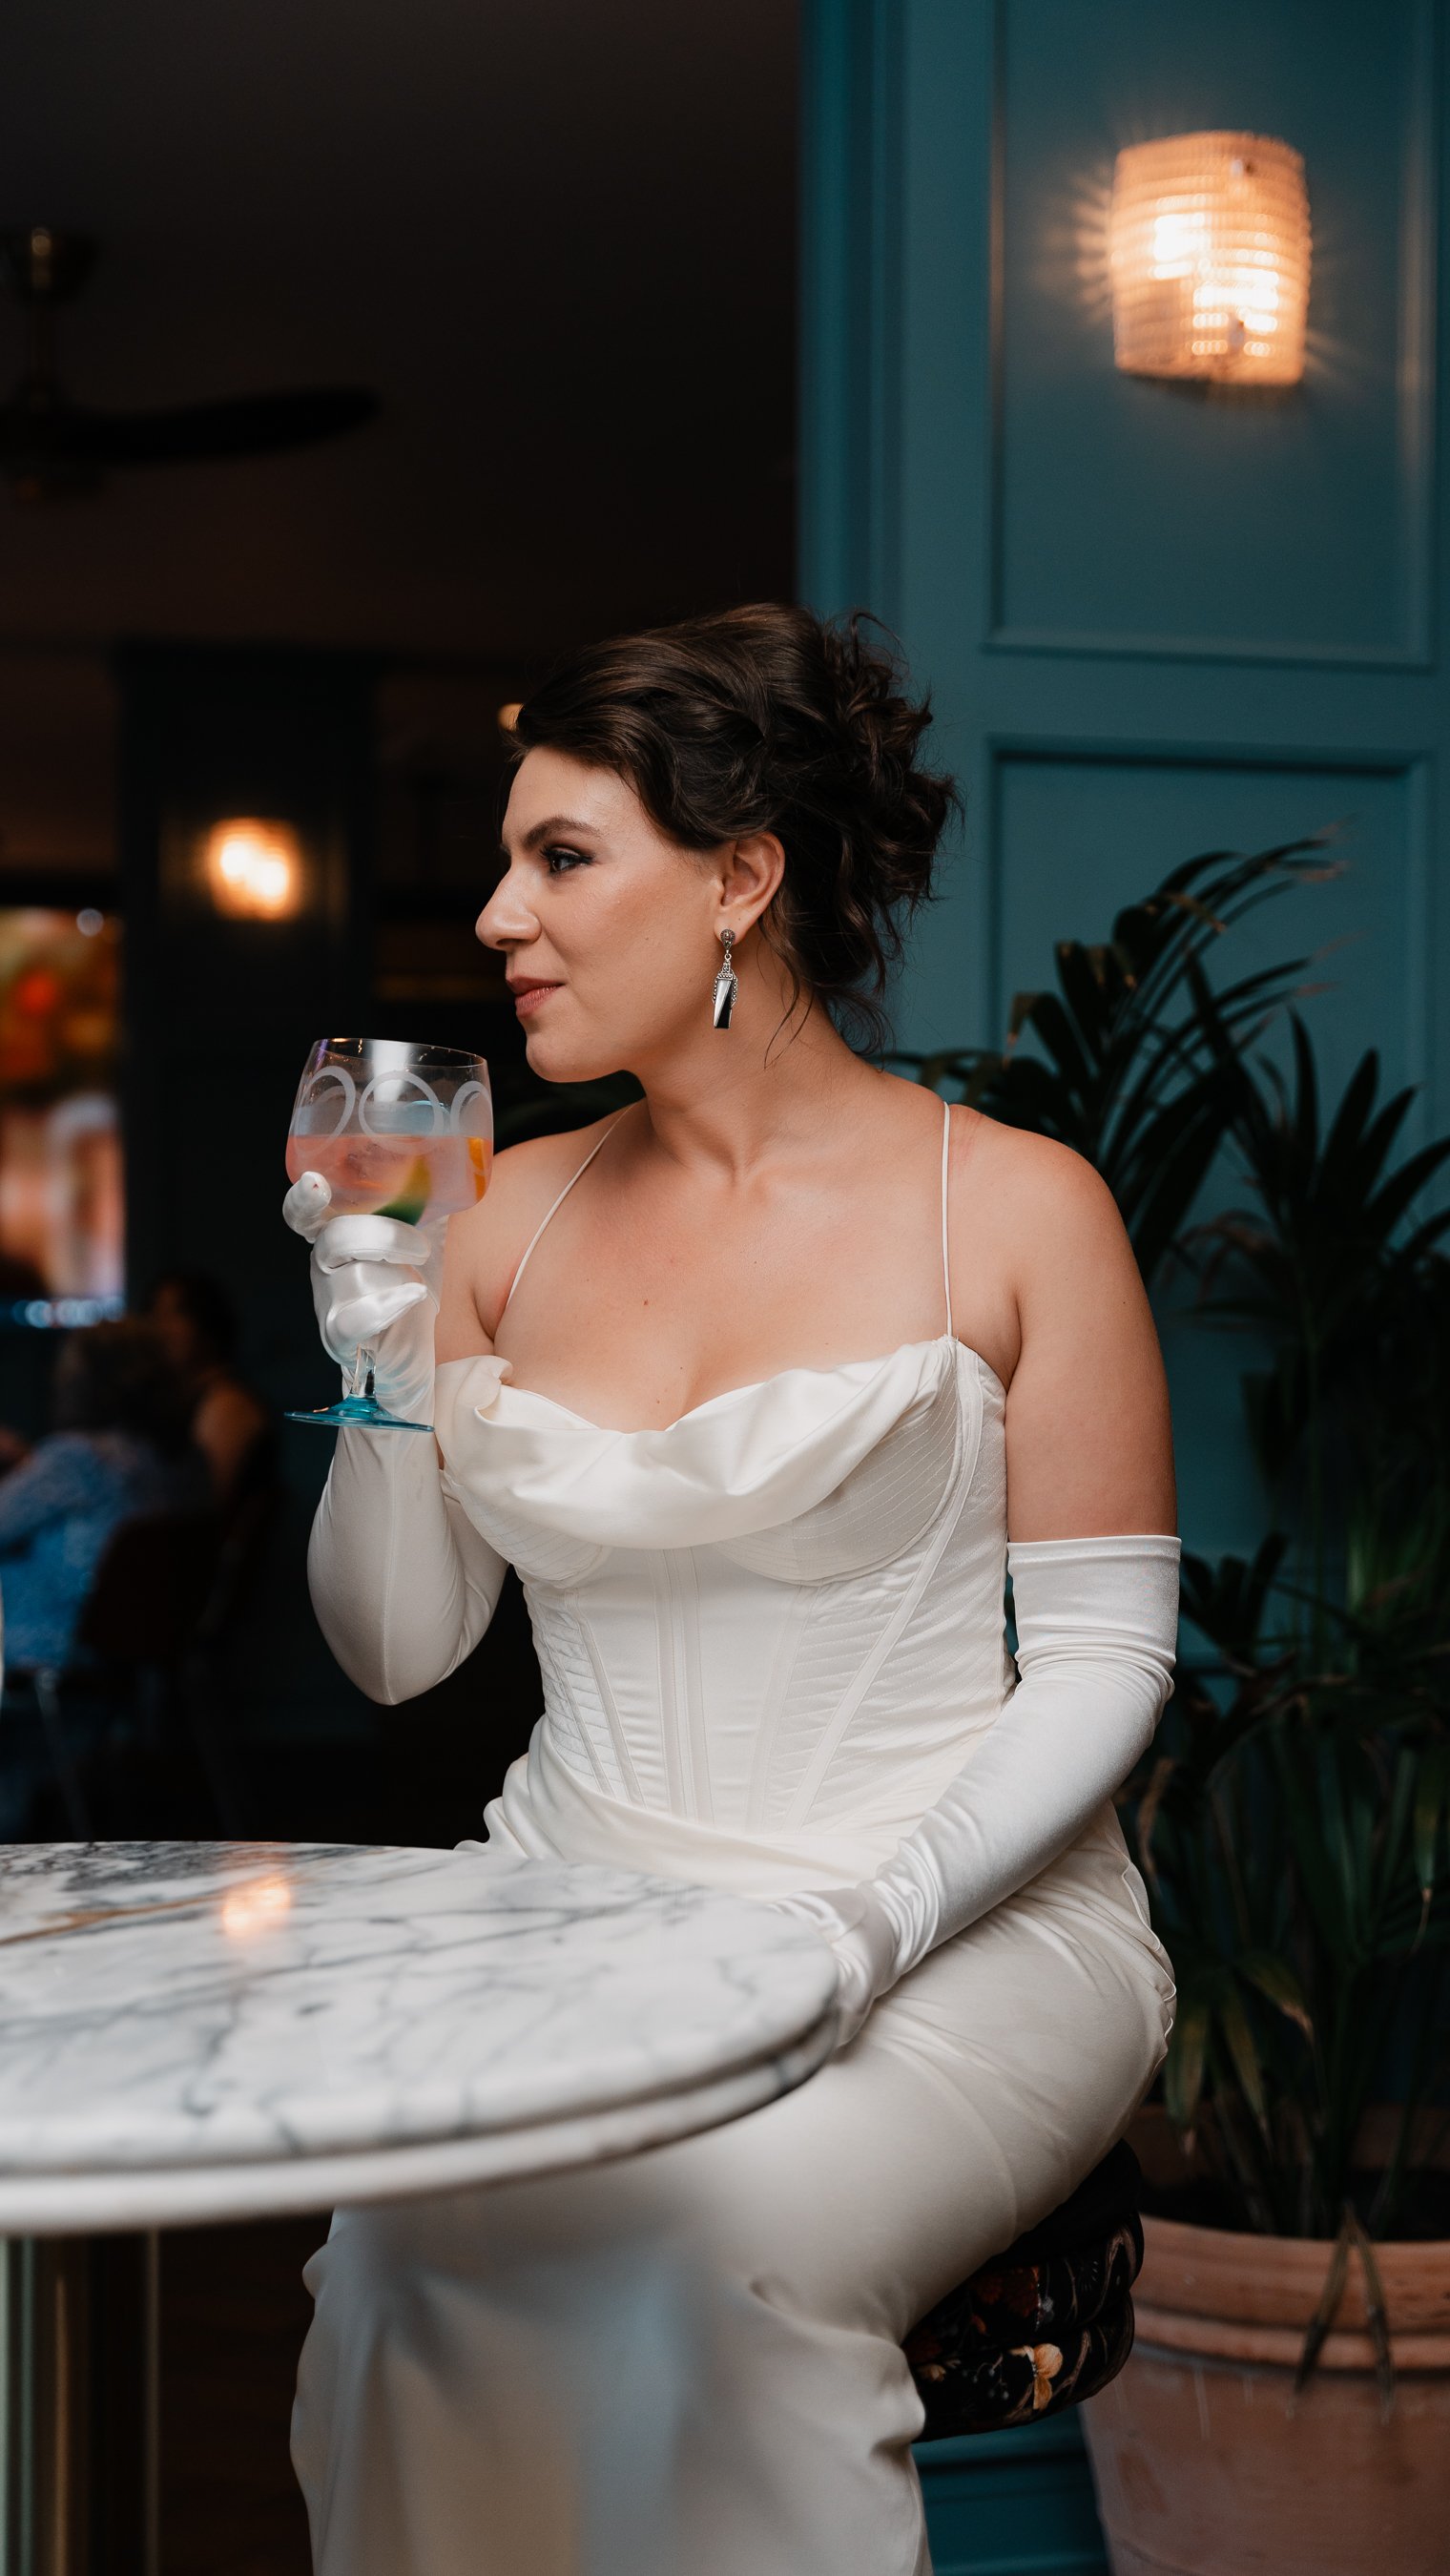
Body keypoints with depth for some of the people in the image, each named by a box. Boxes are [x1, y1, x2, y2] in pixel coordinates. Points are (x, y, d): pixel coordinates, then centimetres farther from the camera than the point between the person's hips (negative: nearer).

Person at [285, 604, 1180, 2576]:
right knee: (402, 2249, -27)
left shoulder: (1015, 1207, -3)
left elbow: (1102, 1658, -4)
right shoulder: (515, 1213, 9)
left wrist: (876, 1922, -17)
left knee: (712, 2251, -32)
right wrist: (388, 1382, -6)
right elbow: (394, 1651, 11)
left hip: (960, 1938, -3)